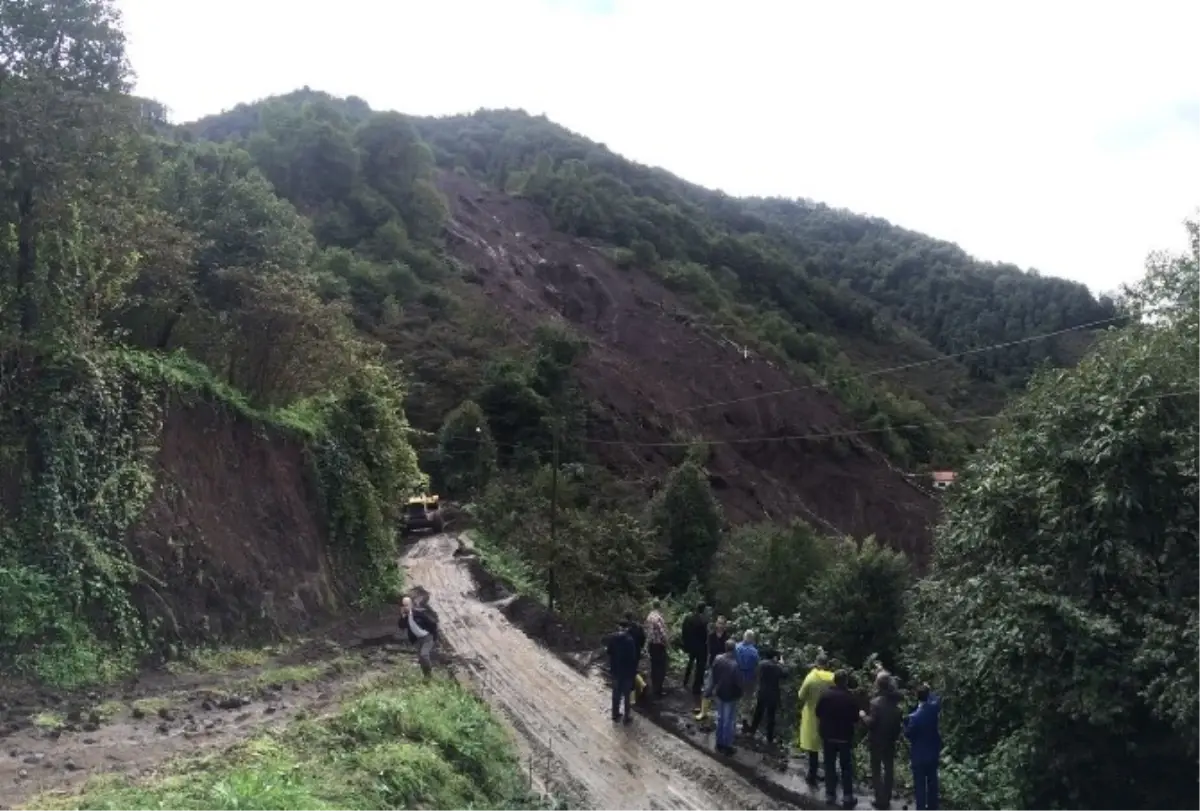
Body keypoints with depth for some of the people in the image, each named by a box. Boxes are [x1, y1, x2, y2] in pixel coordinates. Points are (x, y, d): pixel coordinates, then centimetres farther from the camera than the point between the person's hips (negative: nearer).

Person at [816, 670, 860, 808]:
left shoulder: (825, 694, -7)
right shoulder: (850, 697, -14)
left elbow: (818, 716, -1)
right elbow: (855, 719, -6)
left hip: (828, 736, 2)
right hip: (845, 737, -2)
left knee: (830, 766, 12)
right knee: (846, 767, 9)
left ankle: (830, 795, 15)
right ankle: (847, 797, 9)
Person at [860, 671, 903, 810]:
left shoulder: (877, 702, -21)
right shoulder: (895, 701, 0)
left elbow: (871, 722, -22)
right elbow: (900, 719, 8)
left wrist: (863, 715, -4)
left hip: (877, 741, -6)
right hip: (891, 740, 6)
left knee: (876, 770, 5)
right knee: (889, 769, 14)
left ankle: (881, 800, 3)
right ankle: (887, 799, 20)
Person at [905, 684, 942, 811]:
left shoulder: (914, 716, -26)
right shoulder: (934, 708, -11)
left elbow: (908, 734, -14)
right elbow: (937, 699, 14)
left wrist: (906, 722, 0)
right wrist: (929, 690, 24)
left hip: (919, 755, -6)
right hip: (933, 752, 6)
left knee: (920, 784, 5)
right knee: (932, 781, 19)